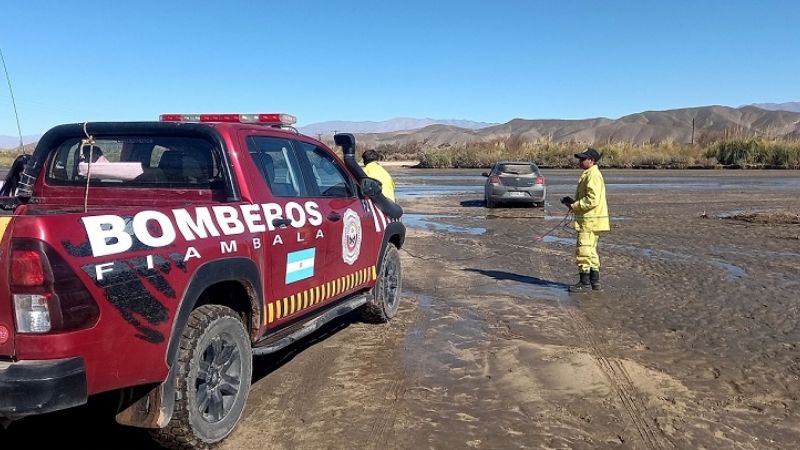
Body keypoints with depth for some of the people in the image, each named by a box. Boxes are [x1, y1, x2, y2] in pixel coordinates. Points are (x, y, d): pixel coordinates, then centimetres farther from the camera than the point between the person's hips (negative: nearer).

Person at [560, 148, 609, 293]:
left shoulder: (593, 175, -16)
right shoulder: (588, 174, 17)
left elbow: (592, 200, -24)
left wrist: (574, 206, -16)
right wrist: (573, 201, 9)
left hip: (590, 220, -11)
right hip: (589, 220, 11)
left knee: (583, 250, -7)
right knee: (590, 251, 16)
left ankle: (585, 283, -1)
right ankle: (595, 282, 23)